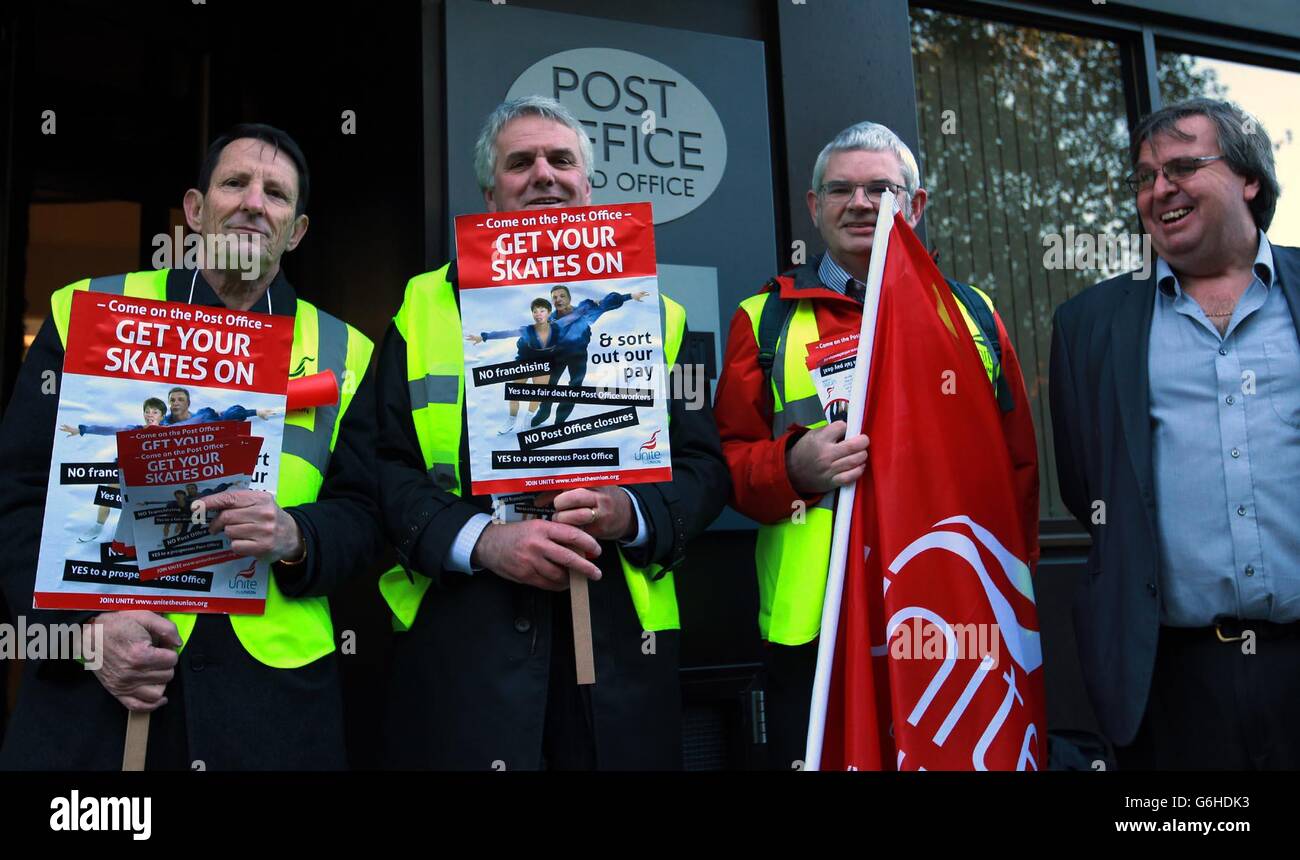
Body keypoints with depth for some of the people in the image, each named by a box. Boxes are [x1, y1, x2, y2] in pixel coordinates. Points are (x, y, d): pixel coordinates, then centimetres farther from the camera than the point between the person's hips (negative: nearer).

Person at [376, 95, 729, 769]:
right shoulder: (426, 308, 7)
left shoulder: (653, 316, 9)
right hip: (461, 641, -1)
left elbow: (704, 467, 6)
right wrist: (481, 539, -15)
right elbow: (386, 466, 1)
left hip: (620, 641, 2)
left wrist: (629, 513, -13)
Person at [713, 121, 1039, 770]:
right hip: (814, 621, -1)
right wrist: (795, 467, -15)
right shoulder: (765, 319, 6)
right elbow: (731, 460, 5)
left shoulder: (972, 313, 12)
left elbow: (1018, 462, 13)